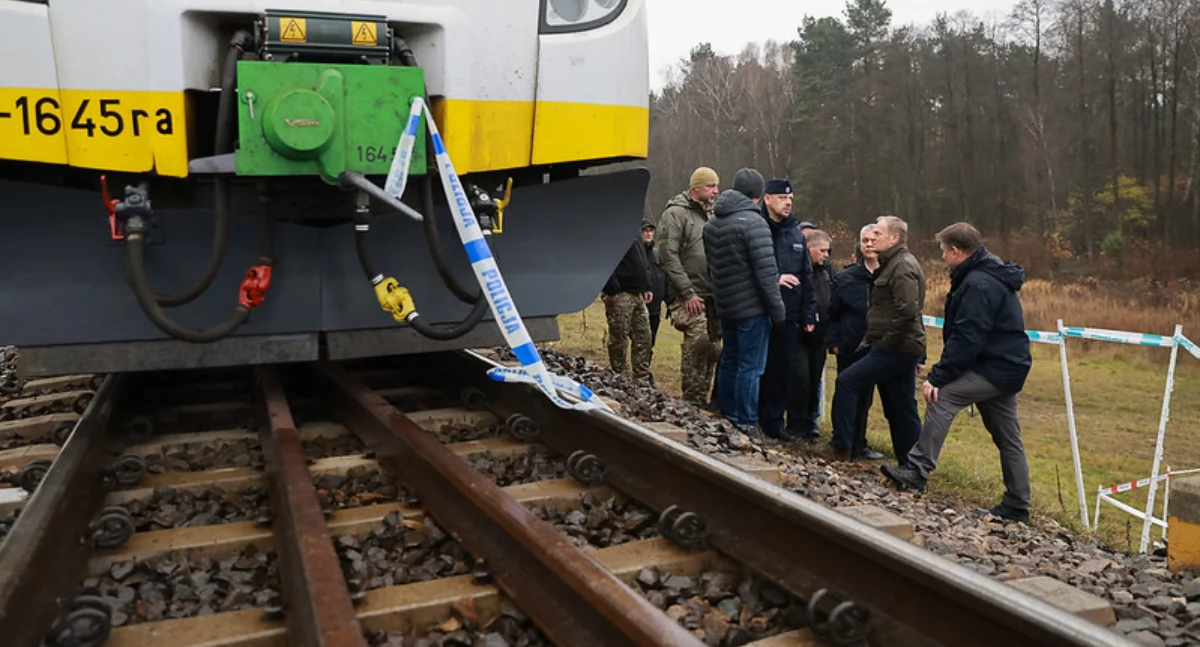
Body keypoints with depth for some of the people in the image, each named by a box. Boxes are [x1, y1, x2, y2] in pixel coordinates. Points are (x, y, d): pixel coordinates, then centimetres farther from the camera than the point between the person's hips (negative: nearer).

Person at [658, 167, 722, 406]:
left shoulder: (708, 216, 20)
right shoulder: (675, 214, -6)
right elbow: (668, 256, -14)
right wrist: (687, 293, -18)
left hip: (711, 295, 8)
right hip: (689, 297, -8)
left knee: (713, 347, 8)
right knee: (698, 342, -17)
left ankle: (701, 399, 18)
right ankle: (692, 400, -6)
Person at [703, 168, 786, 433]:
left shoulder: (712, 224, 10)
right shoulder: (753, 222, -16)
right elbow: (765, 272, -17)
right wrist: (777, 310, -11)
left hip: (725, 306, 8)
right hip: (752, 307, -8)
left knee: (729, 360, 18)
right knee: (750, 367, -2)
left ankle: (726, 415, 27)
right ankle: (746, 424, 2)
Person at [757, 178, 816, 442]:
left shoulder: (796, 234, 14)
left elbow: (806, 277, 16)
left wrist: (809, 314, 12)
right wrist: (774, 280, -19)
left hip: (789, 316, 6)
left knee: (785, 371, 8)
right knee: (761, 369, -1)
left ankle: (774, 421, 19)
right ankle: (752, 420, 11)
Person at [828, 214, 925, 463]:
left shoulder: (903, 267, -14)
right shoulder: (893, 264, 19)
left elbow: (907, 312, -25)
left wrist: (886, 341, -17)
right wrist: (872, 340, 14)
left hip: (896, 349, -10)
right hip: (900, 348, 10)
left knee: (846, 382, -9)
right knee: (901, 409, 12)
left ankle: (841, 448, -4)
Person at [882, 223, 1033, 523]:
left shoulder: (978, 284, -18)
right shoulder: (991, 276, 16)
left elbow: (965, 339, -24)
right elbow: (966, 333, 17)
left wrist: (937, 377, -23)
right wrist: (940, 373, 13)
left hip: (995, 368, -11)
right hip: (1007, 366, 11)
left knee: (942, 397, -15)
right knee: (1007, 437, 13)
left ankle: (917, 471, -14)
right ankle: (1017, 505, 20)